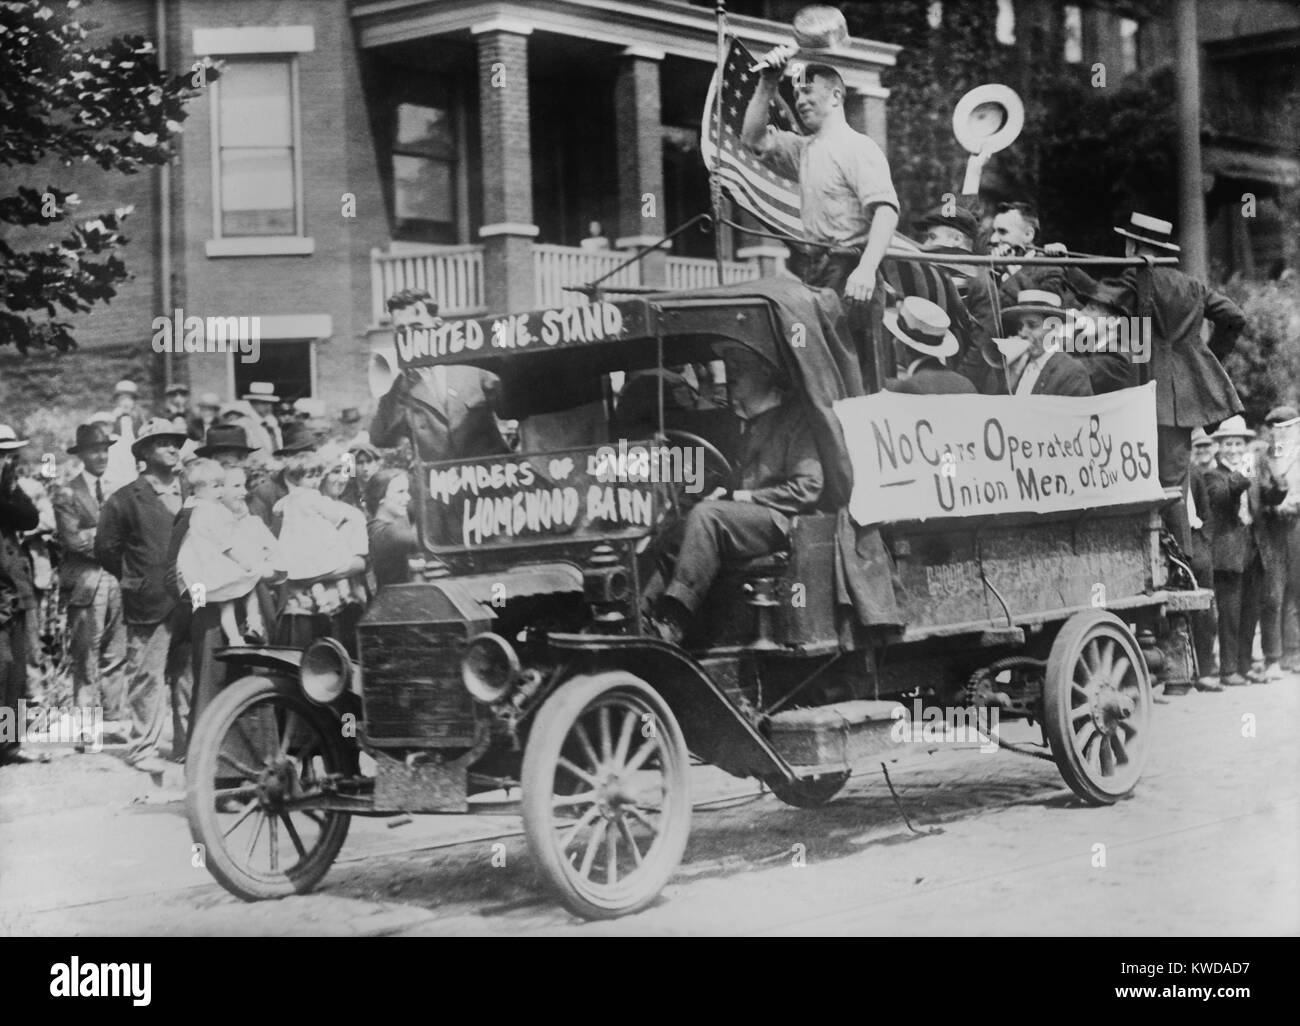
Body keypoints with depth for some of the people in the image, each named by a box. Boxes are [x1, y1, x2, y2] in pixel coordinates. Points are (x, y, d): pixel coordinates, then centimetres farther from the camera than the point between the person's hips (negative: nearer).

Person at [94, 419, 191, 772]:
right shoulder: (125, 500, 0)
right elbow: (106, 549, 2)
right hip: (149, 605, -4)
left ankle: (187, 744, 15)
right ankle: (143, 748, 4)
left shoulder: (190, 495, 13)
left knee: (190, 676, 7)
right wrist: (138, 582, 2)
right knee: (148, 677, -3)